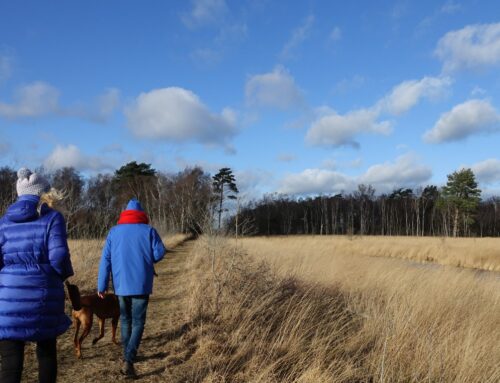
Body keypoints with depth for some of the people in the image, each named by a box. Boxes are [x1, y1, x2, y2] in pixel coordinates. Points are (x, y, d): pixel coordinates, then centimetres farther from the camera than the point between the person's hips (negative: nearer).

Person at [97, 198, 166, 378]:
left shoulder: (114, 232, 6)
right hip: (141, 284, -3)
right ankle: (128, 361, -12)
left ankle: (128, 356, 31)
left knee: (125, 320, 20)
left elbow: (105, 260, 1)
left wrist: (102, 285, 2)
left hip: (121, 284, 3)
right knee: (138, 322, 2)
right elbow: (159, 254, -7)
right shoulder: (149, 230, -1)